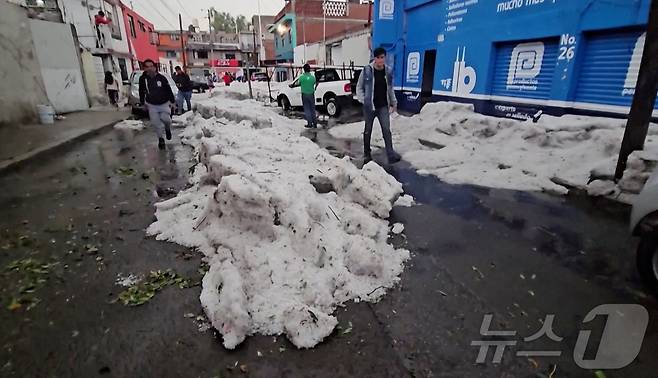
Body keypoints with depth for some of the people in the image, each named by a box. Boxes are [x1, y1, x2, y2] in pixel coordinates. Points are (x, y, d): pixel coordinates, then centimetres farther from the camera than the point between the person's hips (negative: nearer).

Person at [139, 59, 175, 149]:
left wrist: (172, 101, -3)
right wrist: (143, 103, 10)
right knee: (156, 123, 1)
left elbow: (169, 90, -3)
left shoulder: (161, 77, -11)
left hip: (164, 103, -1)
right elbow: (142, 92, 6)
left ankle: (168, 129, 22)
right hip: (152, 105, 1)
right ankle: (160, 139, 18)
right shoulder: (142, 79, -7)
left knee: (165, 118, -14)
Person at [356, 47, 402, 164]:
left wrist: (394, 103, 15)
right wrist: (363, 100, -8)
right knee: (368, 130, 11)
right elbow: (359, 87, 1)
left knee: (386, 130, -7)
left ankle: (391, 154, -8)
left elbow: (390, 89, 15)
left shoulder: (388, 71, 3)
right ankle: (367, 154, 25)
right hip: (369, 106, -2)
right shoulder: (367, 70, -7)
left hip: (383, 106, 2)